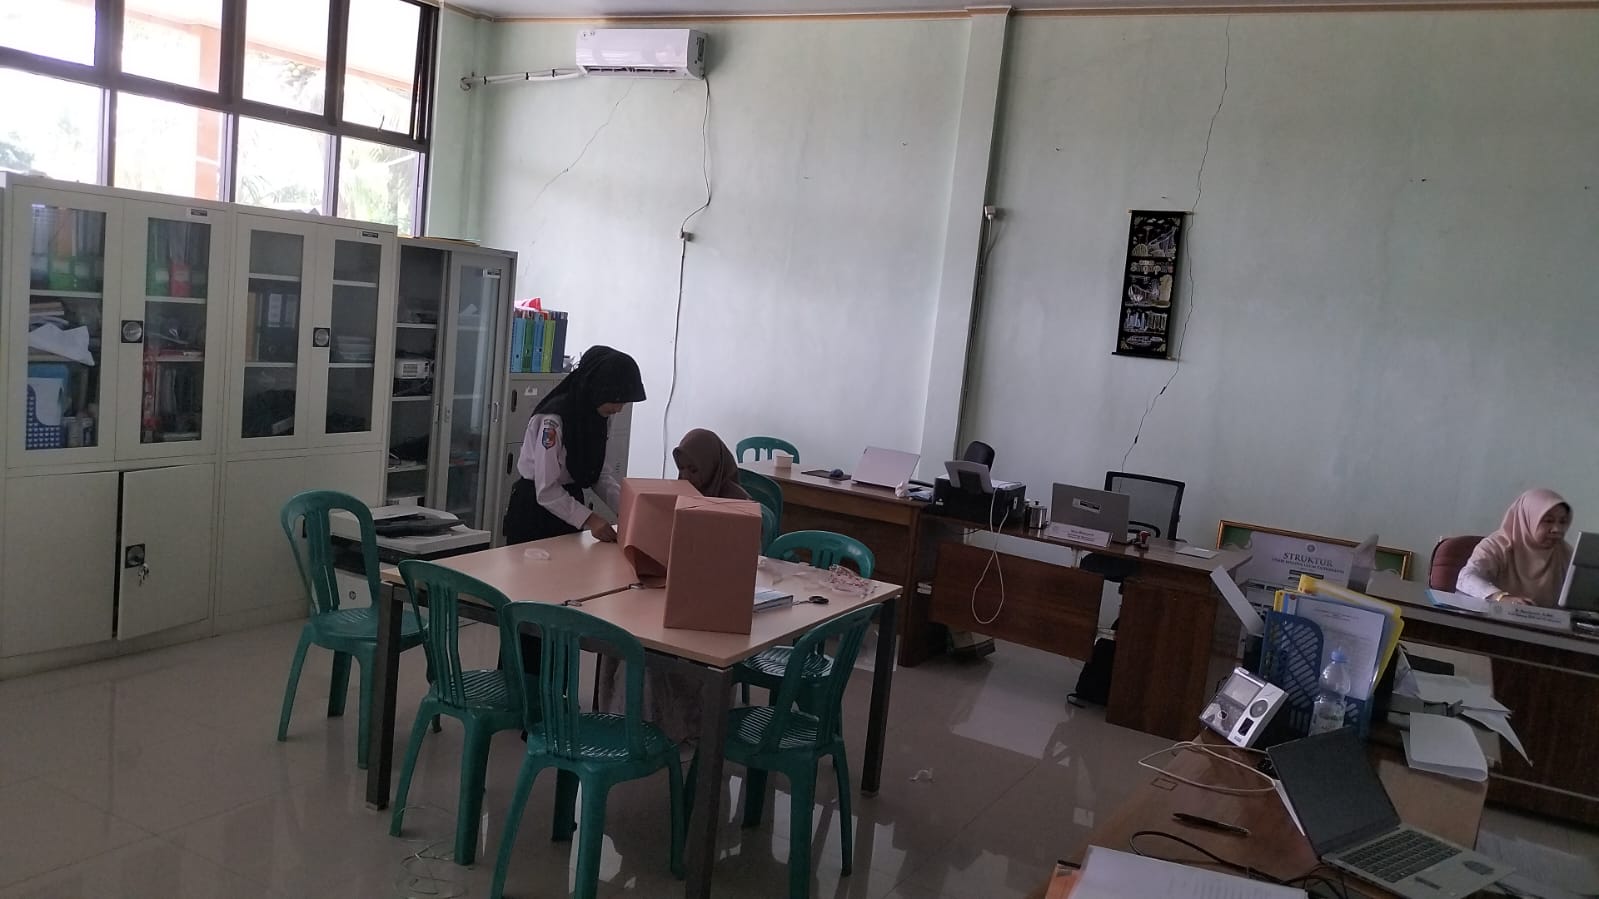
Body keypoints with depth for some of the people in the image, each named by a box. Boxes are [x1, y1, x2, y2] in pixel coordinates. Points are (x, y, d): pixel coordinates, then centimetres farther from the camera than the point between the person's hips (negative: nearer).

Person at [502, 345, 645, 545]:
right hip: (535, 508, -7)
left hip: (568, 503, 7)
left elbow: (597, 471, 4)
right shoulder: (554, 420, -25)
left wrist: (626, 504, -10)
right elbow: (546, 490, -24)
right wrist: (588, 518, -30)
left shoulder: (599, 417, -2)